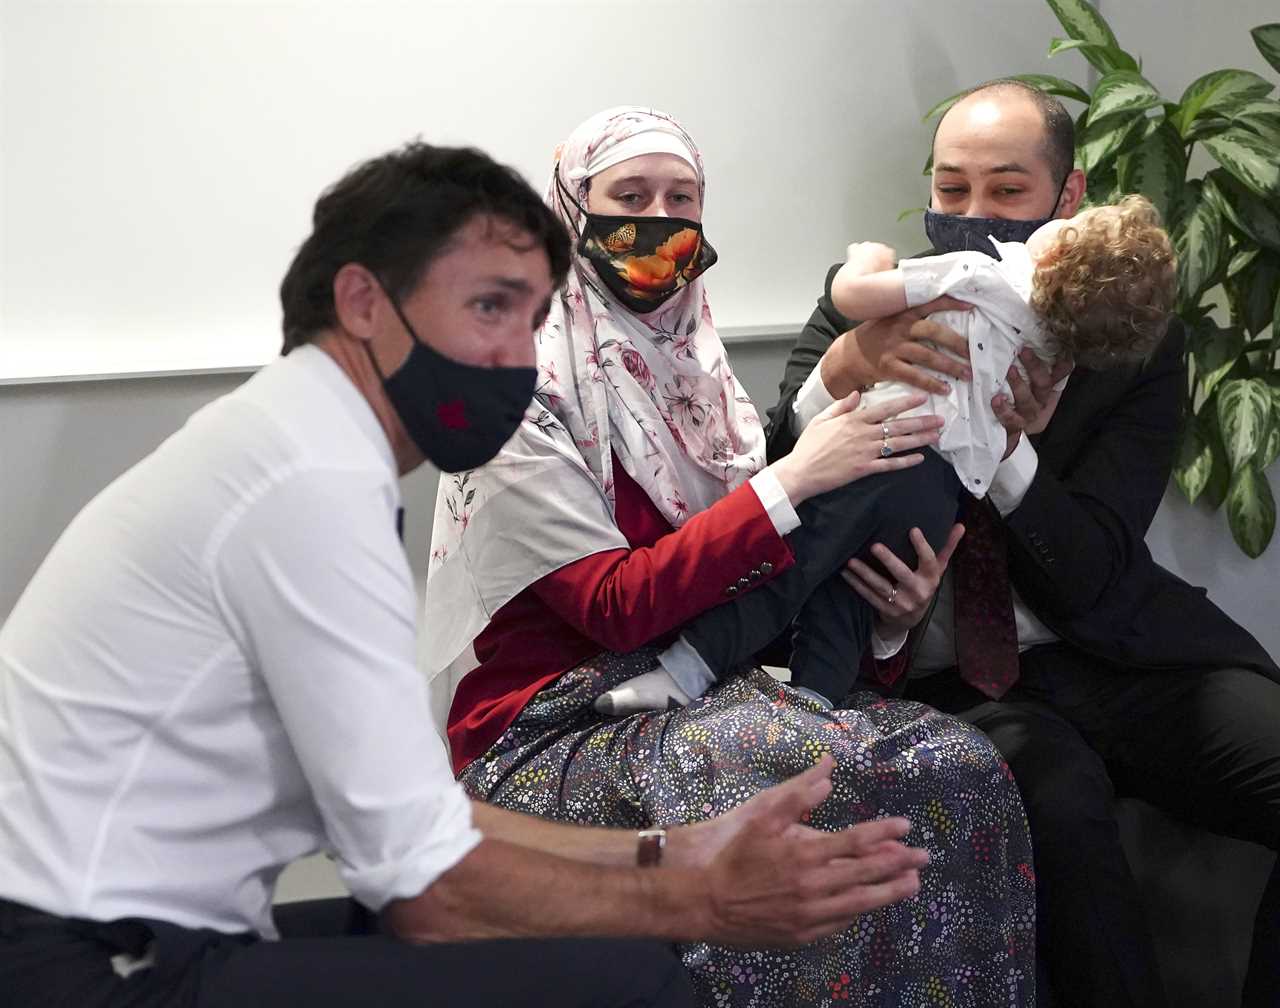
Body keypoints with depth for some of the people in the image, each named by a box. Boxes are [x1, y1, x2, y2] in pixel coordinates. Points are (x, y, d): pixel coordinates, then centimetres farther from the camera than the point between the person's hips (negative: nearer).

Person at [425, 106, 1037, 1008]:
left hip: (706, 703, 6)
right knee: (825, 784, -34)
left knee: (957, 765, -20)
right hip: (548, 741, -6)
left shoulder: (695, 373, 14)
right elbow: (616, 605, -17)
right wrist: (793, 479, -19)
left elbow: (757, 580, 10)